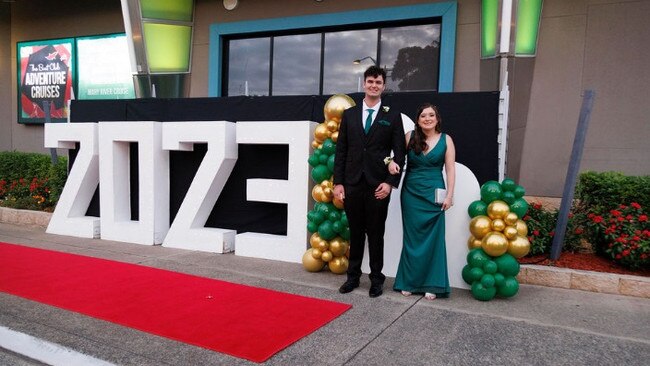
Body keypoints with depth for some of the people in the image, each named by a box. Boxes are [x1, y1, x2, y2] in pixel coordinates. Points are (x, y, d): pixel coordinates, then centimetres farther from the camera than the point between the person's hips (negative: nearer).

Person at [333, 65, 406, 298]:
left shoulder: (392, 116, 3)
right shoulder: (349, 114, 8)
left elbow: (399, 153, 0)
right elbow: (341, 150, 6)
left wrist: (390, 183, -9)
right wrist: (338, 182, 0)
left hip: (378, 186, -2)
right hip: (352, 184, 2)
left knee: (376, 234, 7)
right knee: (355, 233, 12)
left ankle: (376, 279, 20)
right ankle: (353, 276, 25)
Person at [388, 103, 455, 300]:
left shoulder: (446, 140, 2)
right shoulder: (410, 137, 2)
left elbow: (450, 169, 0)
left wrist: (449, 195, -6)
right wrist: (391, 162, -15)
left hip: (433, 194, -1)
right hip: (411, 193, 1)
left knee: (433, 238, 2)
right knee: (411, 237, 6)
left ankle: (431, 284, 13)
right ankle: (409, 281, 18)